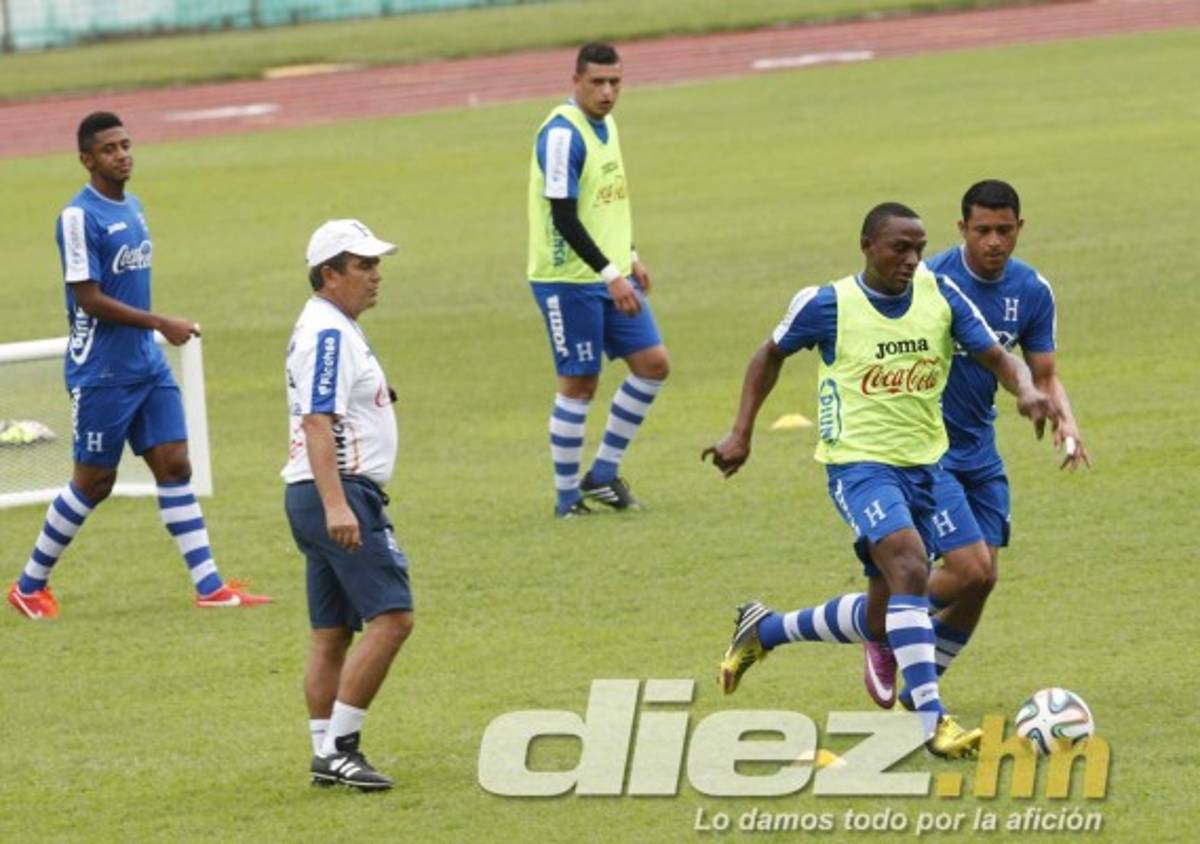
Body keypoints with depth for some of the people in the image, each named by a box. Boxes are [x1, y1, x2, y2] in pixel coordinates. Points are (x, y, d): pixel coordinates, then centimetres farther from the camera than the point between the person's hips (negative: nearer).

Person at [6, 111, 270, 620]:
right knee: (95, 482, 0)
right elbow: (89, 299, -19)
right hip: (101, 372, -7)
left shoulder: (132, 207, 11)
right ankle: (30, 586, 15)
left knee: (174, 464, 1)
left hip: (148, 366, 7)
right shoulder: (79, 216, -15)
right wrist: (160, 324, -20)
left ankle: (210, 587, 0)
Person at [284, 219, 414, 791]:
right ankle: (338, 747, -14)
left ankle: (328, 755, 10)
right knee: (391, 616, -14)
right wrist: (336, 505, -30)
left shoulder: (332, 329, 18)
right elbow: (317, 422, -22)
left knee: (331, 633, 10)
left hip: (328, 498, 11)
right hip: (340, 489, -11)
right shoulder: (329, 334, -14)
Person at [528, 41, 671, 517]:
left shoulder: (605, 125, 11)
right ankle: (567, 496, 8)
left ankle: (603, 475, 14)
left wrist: (629, 259, 20)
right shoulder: (562, 134, -18)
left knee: (653, 363, 4)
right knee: (579, 384, -3)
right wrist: (610, 273, -24)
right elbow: (564, 217, -22)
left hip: (611, 276, 9)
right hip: (569, 281, -9)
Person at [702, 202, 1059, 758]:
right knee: (909, 567, -30)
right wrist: (741, 434, 5)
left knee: (879, 619, 12)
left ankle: (763, 630, 37)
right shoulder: (827, 305, -9)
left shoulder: (940, 295, -1)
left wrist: (1025, 390, -22)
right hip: (858, 463, -6)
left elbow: (998, 358, 0)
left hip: (924, 465, 6)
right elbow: (770, 356, 8)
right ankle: (933, 723, -32)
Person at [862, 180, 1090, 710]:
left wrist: (1065, 422, -13)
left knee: (984, 577, 2)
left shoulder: (1032, 292, -1)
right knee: (969, 569, -17)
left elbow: (1043, 374, 6)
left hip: (979, 449, 6)